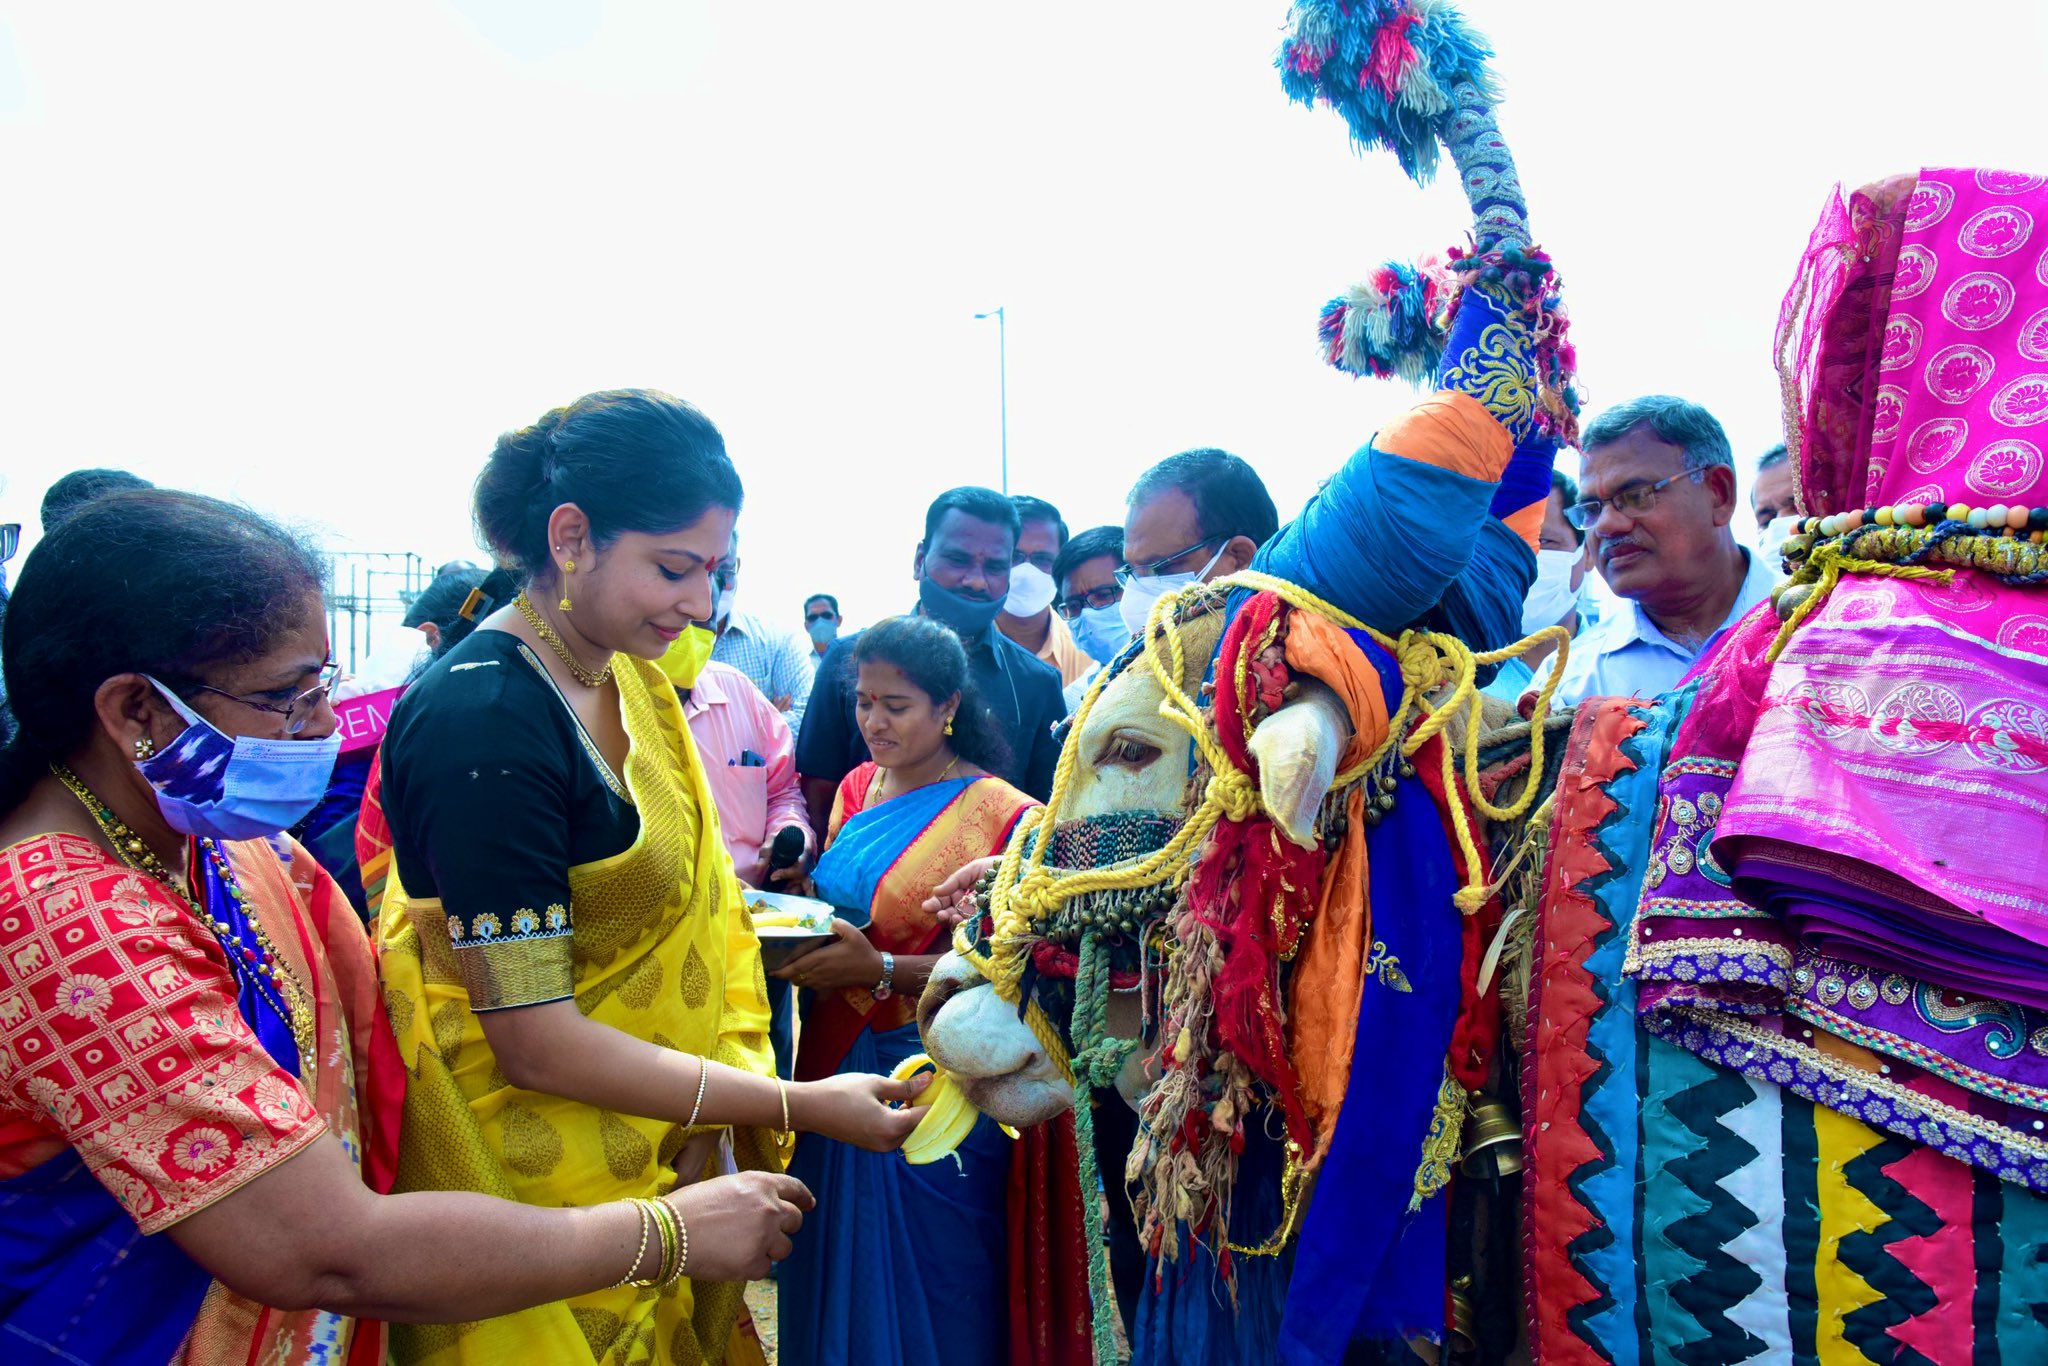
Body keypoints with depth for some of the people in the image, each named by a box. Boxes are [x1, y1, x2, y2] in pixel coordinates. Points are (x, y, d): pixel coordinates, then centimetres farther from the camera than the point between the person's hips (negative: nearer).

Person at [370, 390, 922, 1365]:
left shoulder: (629, 677, 1)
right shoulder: (479, 723, -24)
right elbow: (535, 1040, -24)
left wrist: (724, 1108, -8)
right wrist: (797, 1106, -21)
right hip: (534, 1183, -7)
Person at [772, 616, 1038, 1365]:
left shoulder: (1004, 816, -12)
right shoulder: (858, 788, 7)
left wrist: (879, 969, -24)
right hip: (835, 1061, 6)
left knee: (922, 1291, 9)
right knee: (832, 1269, 18)